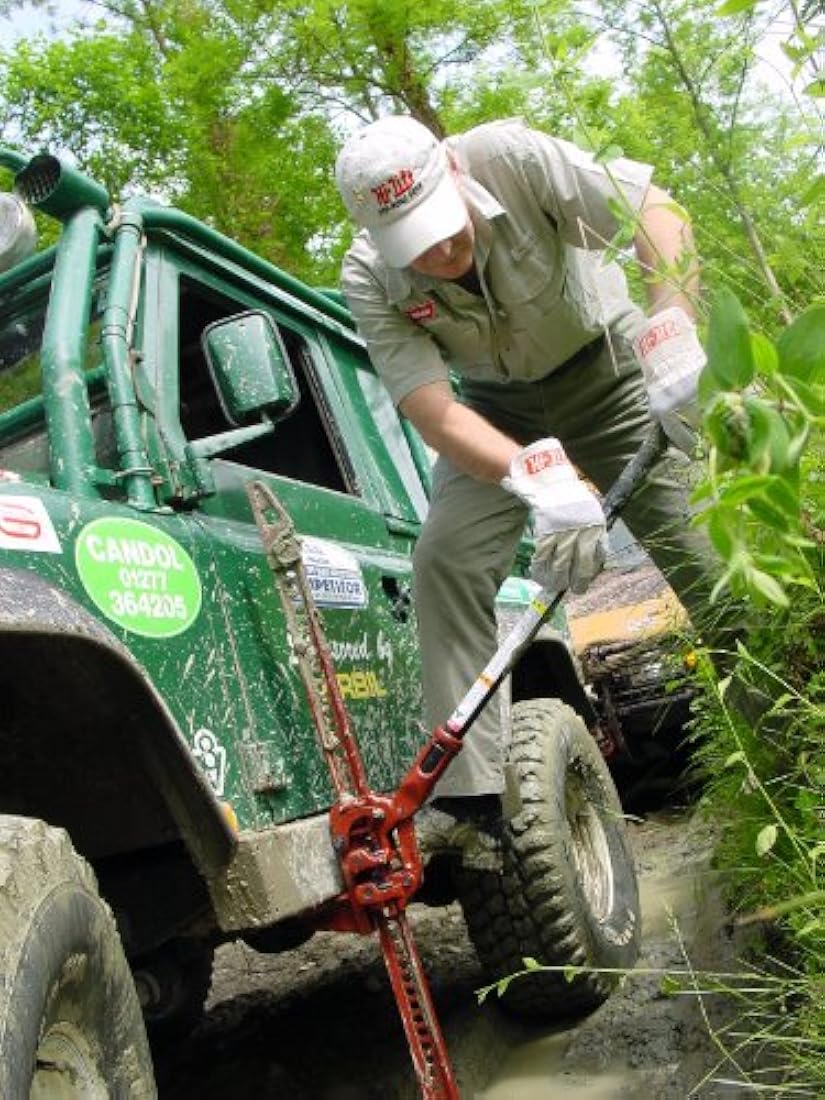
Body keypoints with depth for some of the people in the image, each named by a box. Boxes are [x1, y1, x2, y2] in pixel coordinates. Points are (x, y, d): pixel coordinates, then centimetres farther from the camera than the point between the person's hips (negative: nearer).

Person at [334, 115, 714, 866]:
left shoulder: (508, 157, -26)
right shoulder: (369, 281, -23)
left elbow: (659, 215, -29)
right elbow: (434, 412, -31)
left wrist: (672, 329, -46)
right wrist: (537, 476, -47)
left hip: (609, 366, -1)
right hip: (500, 407, 1)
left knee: (700, 545, -12)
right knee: (444, 562, -17)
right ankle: (469, 794, -12)